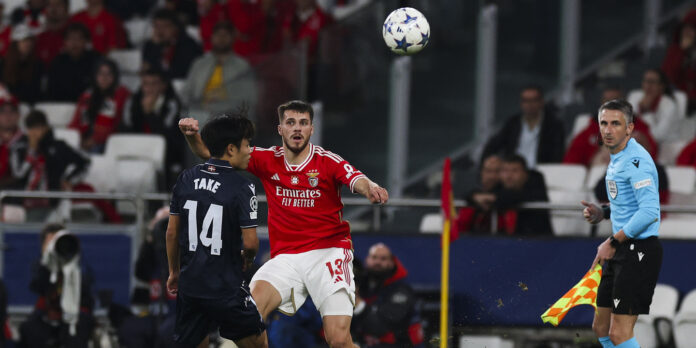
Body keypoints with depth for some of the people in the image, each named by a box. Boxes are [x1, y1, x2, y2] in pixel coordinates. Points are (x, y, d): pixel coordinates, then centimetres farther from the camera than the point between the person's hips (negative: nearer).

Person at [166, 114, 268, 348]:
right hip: (226, 289, -5)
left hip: (189, 285, 5)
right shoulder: (241, 187, -12)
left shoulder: (187, 178, 4)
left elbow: (172, 232, 9)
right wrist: (248, 258, 10)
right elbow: (250, 242, -14)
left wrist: (174, 272, 21)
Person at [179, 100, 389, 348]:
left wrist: (371, 189, -47)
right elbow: (210, 153, 4)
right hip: (286, 258, 3)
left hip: (328, 252, -3)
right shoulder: (268, 160, 4)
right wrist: (192, 136, -17)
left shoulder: (327, 161, -5)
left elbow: (358, 181, -24)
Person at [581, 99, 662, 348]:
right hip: (621, 252, 10)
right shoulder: (617, 158, 15)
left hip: (639, 250, -10)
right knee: (601, 327, 14)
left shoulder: (636, 160, -17)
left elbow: (649, 212, -26)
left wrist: (613, 242, -20)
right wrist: (602, 213, 10)